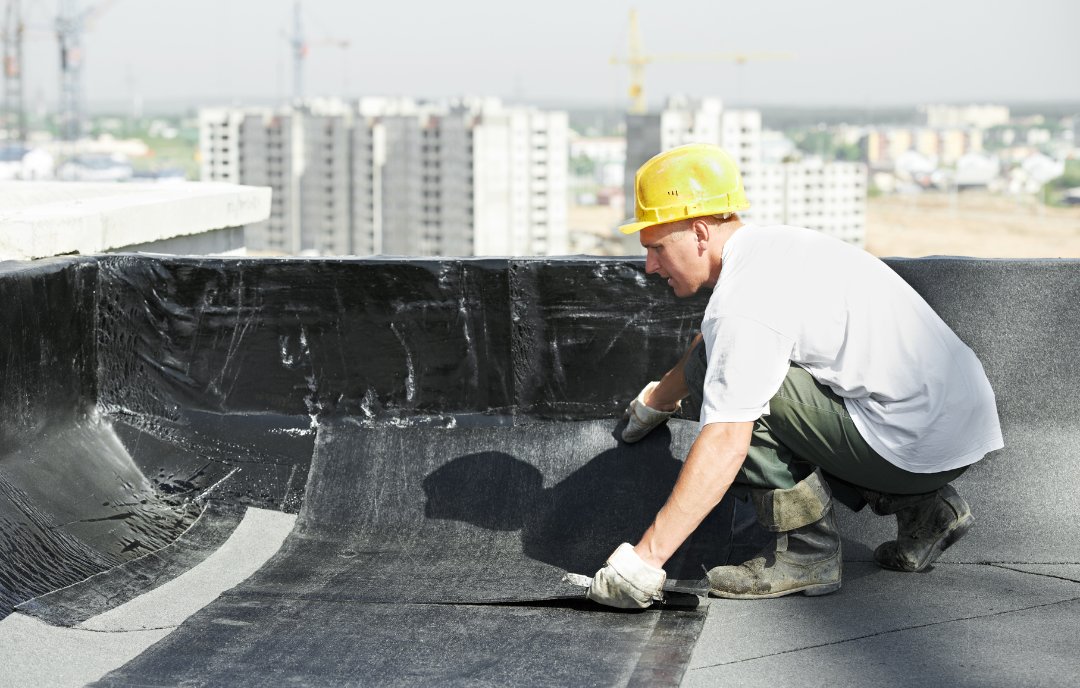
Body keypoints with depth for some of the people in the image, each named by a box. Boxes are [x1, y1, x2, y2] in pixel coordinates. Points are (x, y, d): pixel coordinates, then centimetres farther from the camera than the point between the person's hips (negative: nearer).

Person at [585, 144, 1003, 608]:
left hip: (922, 444, -10)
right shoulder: (772, 247, 13)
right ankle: (920, 505, 17)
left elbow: (725, 446, -24)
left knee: (711, 370, -11)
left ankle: (806, 552, -6)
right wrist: (656, 399, 52)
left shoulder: (745, 300, -18)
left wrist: (647, 557, -22)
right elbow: (715, 341, 35)